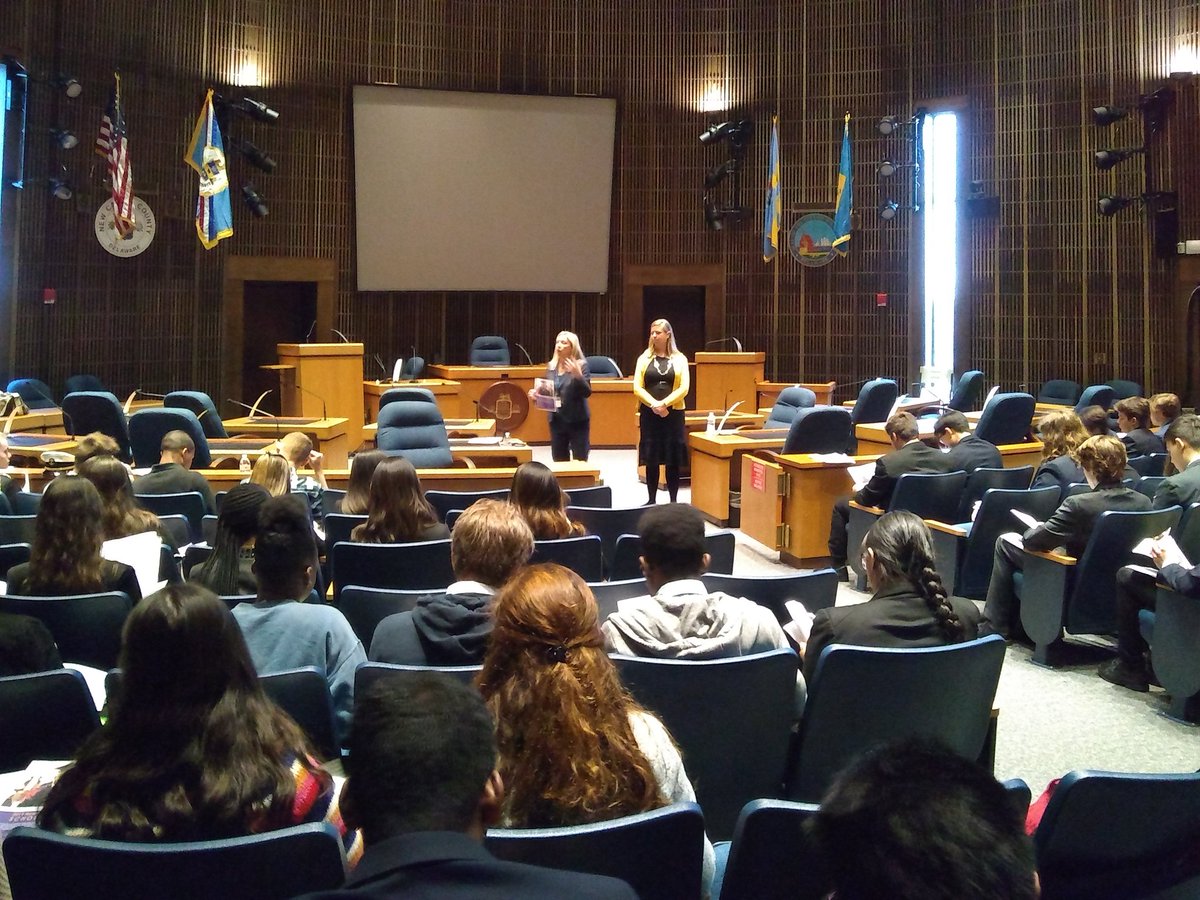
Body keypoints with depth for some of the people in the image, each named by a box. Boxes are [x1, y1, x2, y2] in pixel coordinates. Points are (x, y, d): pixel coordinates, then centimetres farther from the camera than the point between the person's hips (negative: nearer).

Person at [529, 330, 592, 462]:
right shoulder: (551, 366, 8)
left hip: (577, 420, -5)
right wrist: (536, 393, -3)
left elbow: (587, 393, -15)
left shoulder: (581, 365, -8)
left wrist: (578, 375, -29)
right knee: (558, 462, 9)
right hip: (556, 420, 5)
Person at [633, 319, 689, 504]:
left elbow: (684, 388, -4)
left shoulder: (679, 359, 5)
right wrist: (654, 404, -15)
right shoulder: (644, 358, 6)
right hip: (649, 414, 1)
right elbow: (637, 388, -1)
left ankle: (673, 501, 8)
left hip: (673, 413, -1)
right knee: (651, 459, 3)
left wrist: (664, 403, -15)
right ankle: (652, 500, 12)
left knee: (673, 460, 1)